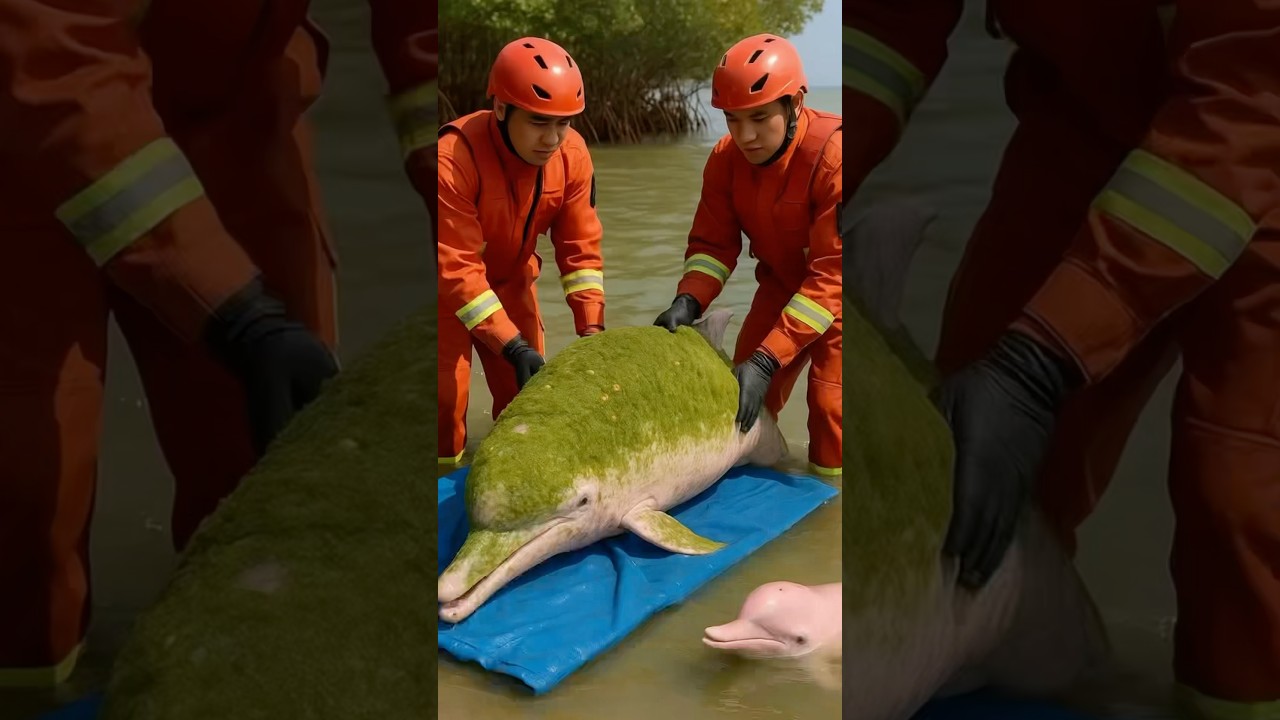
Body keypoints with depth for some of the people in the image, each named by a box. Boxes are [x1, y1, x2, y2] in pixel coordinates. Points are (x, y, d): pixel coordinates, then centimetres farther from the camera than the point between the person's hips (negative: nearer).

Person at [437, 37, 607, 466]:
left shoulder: (572, 154, -18)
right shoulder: (454, 158, -34)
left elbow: (580, 248, -11)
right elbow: (457, 270, -33)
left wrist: (591, 329, -19)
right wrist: (514, 347, -37)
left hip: (509, 281, 5)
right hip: (449, 289, -5)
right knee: (447, 396, -8)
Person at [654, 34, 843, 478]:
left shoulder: (831, 155, -32)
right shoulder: (727, 158, -14)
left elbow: (831, 275, -33)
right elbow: (713, 242, -7)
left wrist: (767, 360, -37)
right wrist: (688, 301, -29)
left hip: (832, 295, -5)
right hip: (781, 285, 6)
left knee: (830, 407, -13)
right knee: (742, 397, 6)